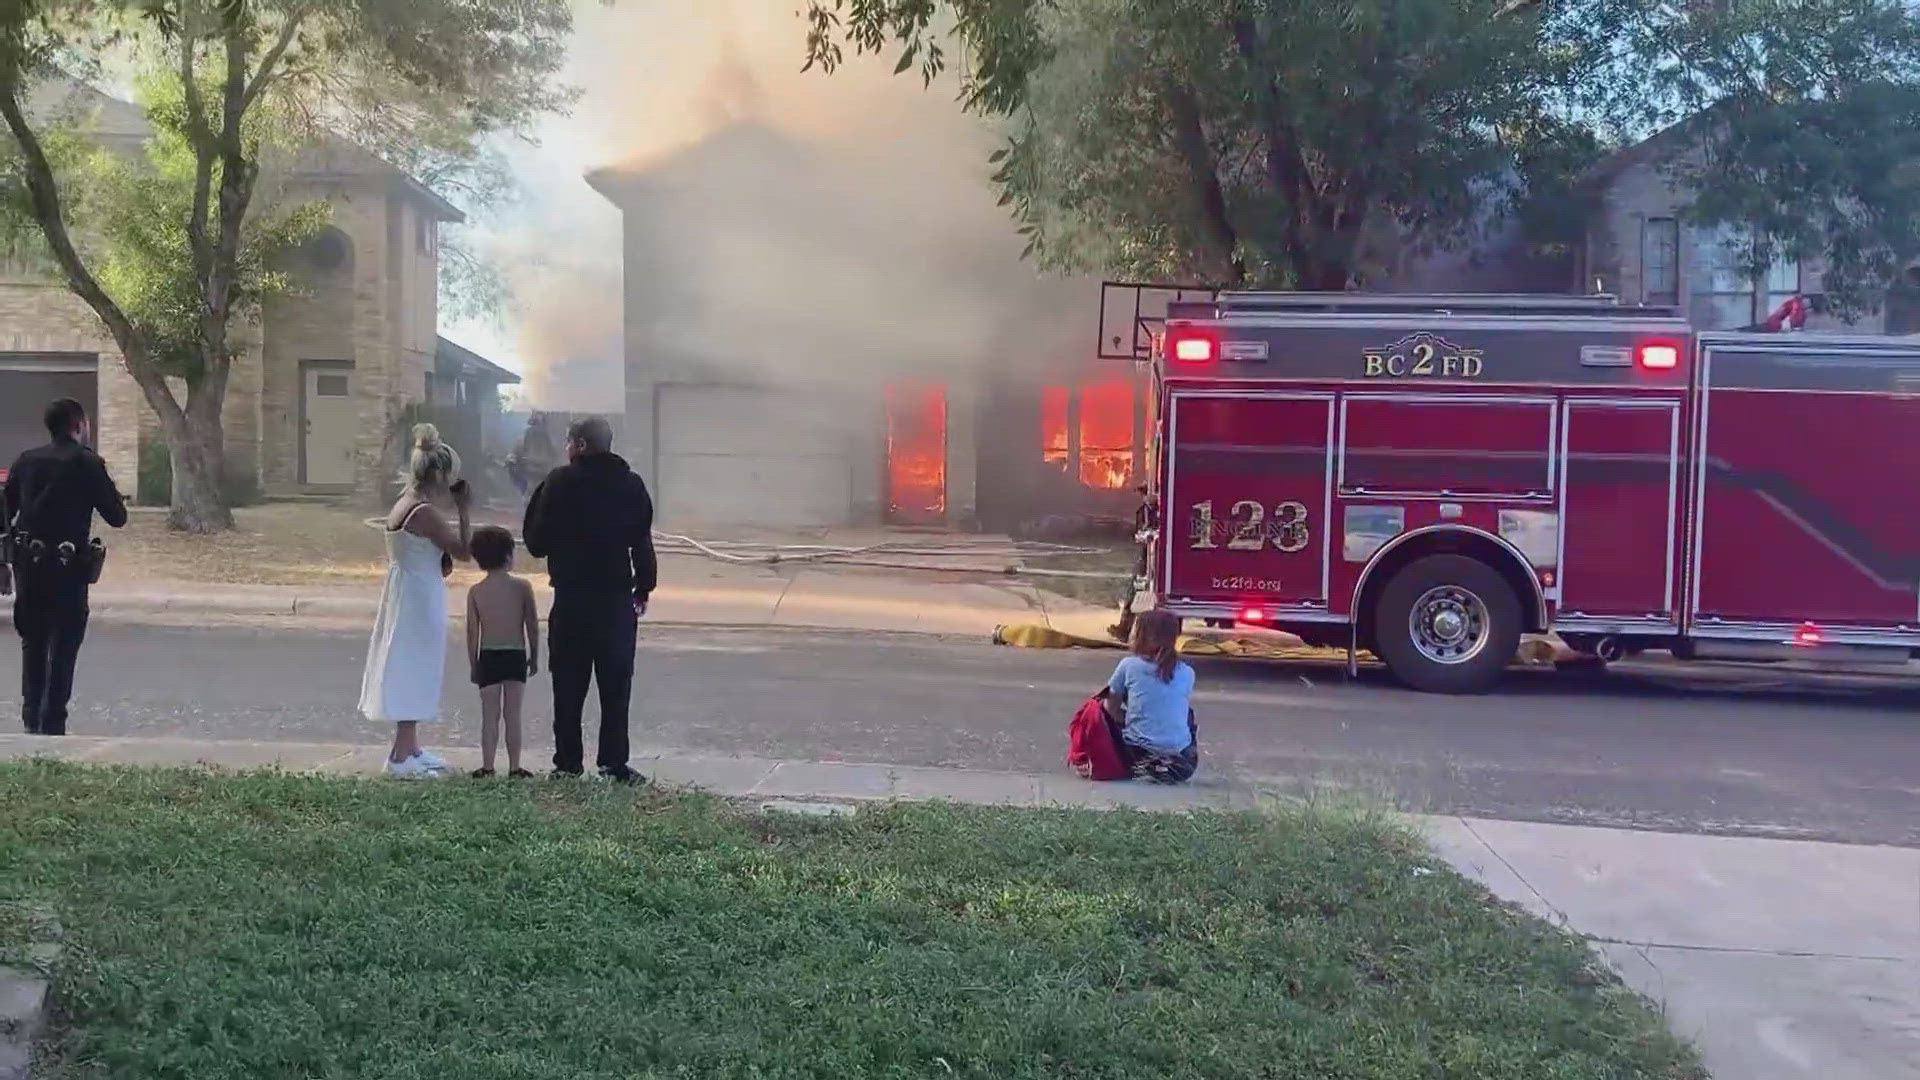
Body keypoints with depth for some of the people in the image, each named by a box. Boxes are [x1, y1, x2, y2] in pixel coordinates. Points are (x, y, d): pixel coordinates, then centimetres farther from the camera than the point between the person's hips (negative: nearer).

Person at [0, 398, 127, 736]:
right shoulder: (87, 463, -7)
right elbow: (117, 517, -6)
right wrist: (115, 496, 13)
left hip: (28, 566, 5)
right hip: (67, 568, -5)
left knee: (33, 645, 17)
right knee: (63, 648, 2)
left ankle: (32, 719, 23)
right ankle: (52, 725, 1)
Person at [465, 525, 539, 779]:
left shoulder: (475, 591, -1)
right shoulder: (522, 586, -4)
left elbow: (472, 633, 0)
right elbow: (533, 627, -2)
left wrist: (473, 665, 9)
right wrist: (534, 657, 9)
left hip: (488, 656, 1)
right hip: (516, 655, -1)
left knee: (490, 715, 5)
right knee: (513, 714, 4)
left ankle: (487, 767, 3)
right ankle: (514, 767, 4)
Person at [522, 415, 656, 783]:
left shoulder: (560, 482, -5)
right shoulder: (631, 485, 1)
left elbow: (536, 541, -3)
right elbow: (642, 542, 0)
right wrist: (643, 588, 8)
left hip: (570, 598, -1)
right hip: (617, 599, 1)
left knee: (568, 684, 7)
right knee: (615, 684, 6)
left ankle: (568, 762, 10)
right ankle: (614, 763, 4)